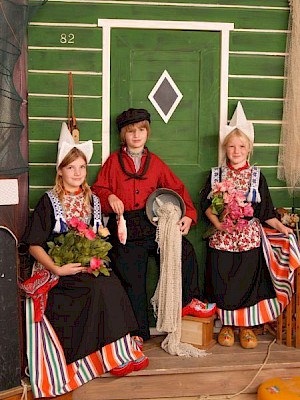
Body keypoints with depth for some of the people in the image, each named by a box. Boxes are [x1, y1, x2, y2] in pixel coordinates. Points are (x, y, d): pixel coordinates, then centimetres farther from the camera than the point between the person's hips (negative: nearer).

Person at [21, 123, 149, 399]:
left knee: (111, 285, -25)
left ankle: (118, 353, -13)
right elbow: (34, 245, -5)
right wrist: (57, 268, -18)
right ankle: (114, 354, -16)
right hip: (56, 270, -4)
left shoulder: (92, 201, 13)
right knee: (103, 288, -28)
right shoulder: (49, 202, -2)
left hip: (88, 267, 5)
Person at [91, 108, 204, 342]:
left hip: (154, 222, 2)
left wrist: (188, 214, -1)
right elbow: (98, 189, 8)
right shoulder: (114, 160, 11)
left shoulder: (155, 162, 15)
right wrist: (110, 197, -14)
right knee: (132, 279, -2)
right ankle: (138, 333, 13)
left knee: (185, 251, -19)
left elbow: (176, 188, 12)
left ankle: (189, 302, 1)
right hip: (125, 225, -1)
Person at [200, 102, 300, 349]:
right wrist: (218, 222, -13)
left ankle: (247, 327, 21)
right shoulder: (216, 174, 4)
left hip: (250, 236, 0)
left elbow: (265, 209, 5)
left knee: (248, 279, 1)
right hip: (222, 237, 0)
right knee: (222, 281, 2)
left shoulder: (256, 176, 3)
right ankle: (227, 325, 23)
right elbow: (206, 203, 2)